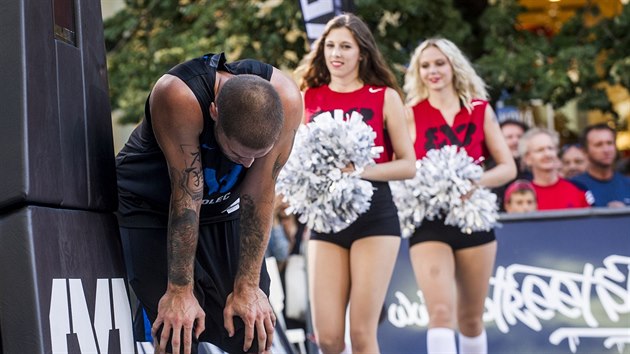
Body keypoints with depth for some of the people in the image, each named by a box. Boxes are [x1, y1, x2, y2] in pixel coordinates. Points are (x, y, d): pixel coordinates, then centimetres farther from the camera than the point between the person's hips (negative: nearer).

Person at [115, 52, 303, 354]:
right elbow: (186, 197, -32)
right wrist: (179, 290, -26)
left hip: (223, 206, 3)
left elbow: (259, 195, -21)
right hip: (151, 207, -3)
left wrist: (247, 286, -19)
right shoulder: (178, 97, -36)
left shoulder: (286, 101, -28)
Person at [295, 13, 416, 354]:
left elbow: (408, 165, -1)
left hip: (375, 217, -3)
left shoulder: (385, 97, 1)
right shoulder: (308, 98, 8)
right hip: (325, 218, 3)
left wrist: (364, 170, -17)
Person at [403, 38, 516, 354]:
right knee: (441, 314, -16)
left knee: (471, 318, 11)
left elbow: (508, 167, 3)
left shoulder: (481, 111, 6)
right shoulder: (411, 114, 2)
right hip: (428, 222, -2)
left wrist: (476, 182, -14)